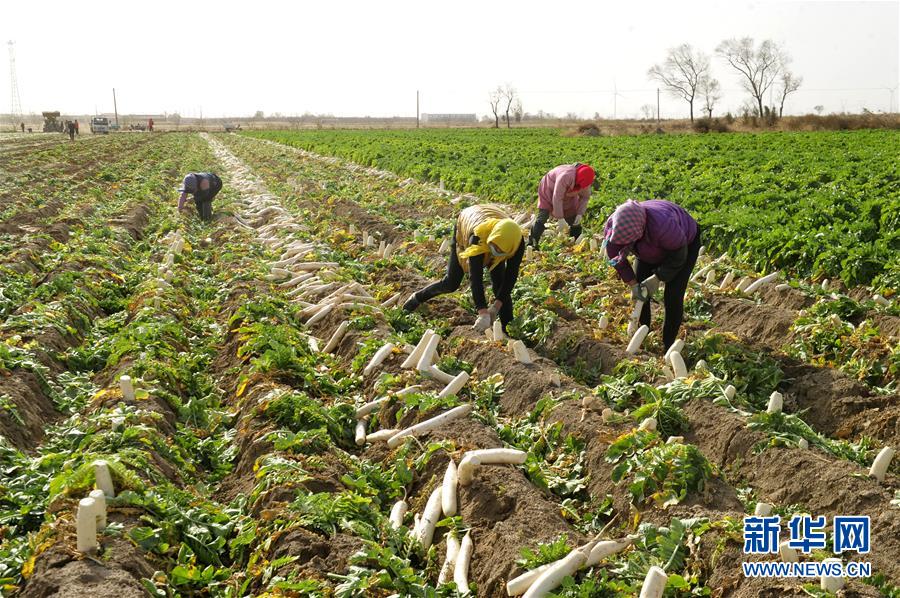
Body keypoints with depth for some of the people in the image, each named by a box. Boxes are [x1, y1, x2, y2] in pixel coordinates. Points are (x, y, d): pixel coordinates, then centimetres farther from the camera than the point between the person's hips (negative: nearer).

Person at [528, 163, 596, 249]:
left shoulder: (585, 180, -22)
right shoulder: (566, 176, -42)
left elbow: (585, 197, -6)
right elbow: (557, 198, -38)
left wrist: (580, 214, -19)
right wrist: (560, 218, -34)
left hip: (568, 196, 6)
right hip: (549, 192, -6)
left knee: (575, 222, -1)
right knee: (542, 219, -15)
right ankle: (531, 245, -13)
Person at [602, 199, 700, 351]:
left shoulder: (662, 225, -47)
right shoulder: (612, 227, -30)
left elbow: (678, 256, -27)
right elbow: (616, 259, -11)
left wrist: (658, 279, -22)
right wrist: (633, 284, -14)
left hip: (685, 243, -5)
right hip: (650, 248, 5)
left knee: (673, 297, -12)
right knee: (639, 293, -1)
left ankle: (668, 345, 1)